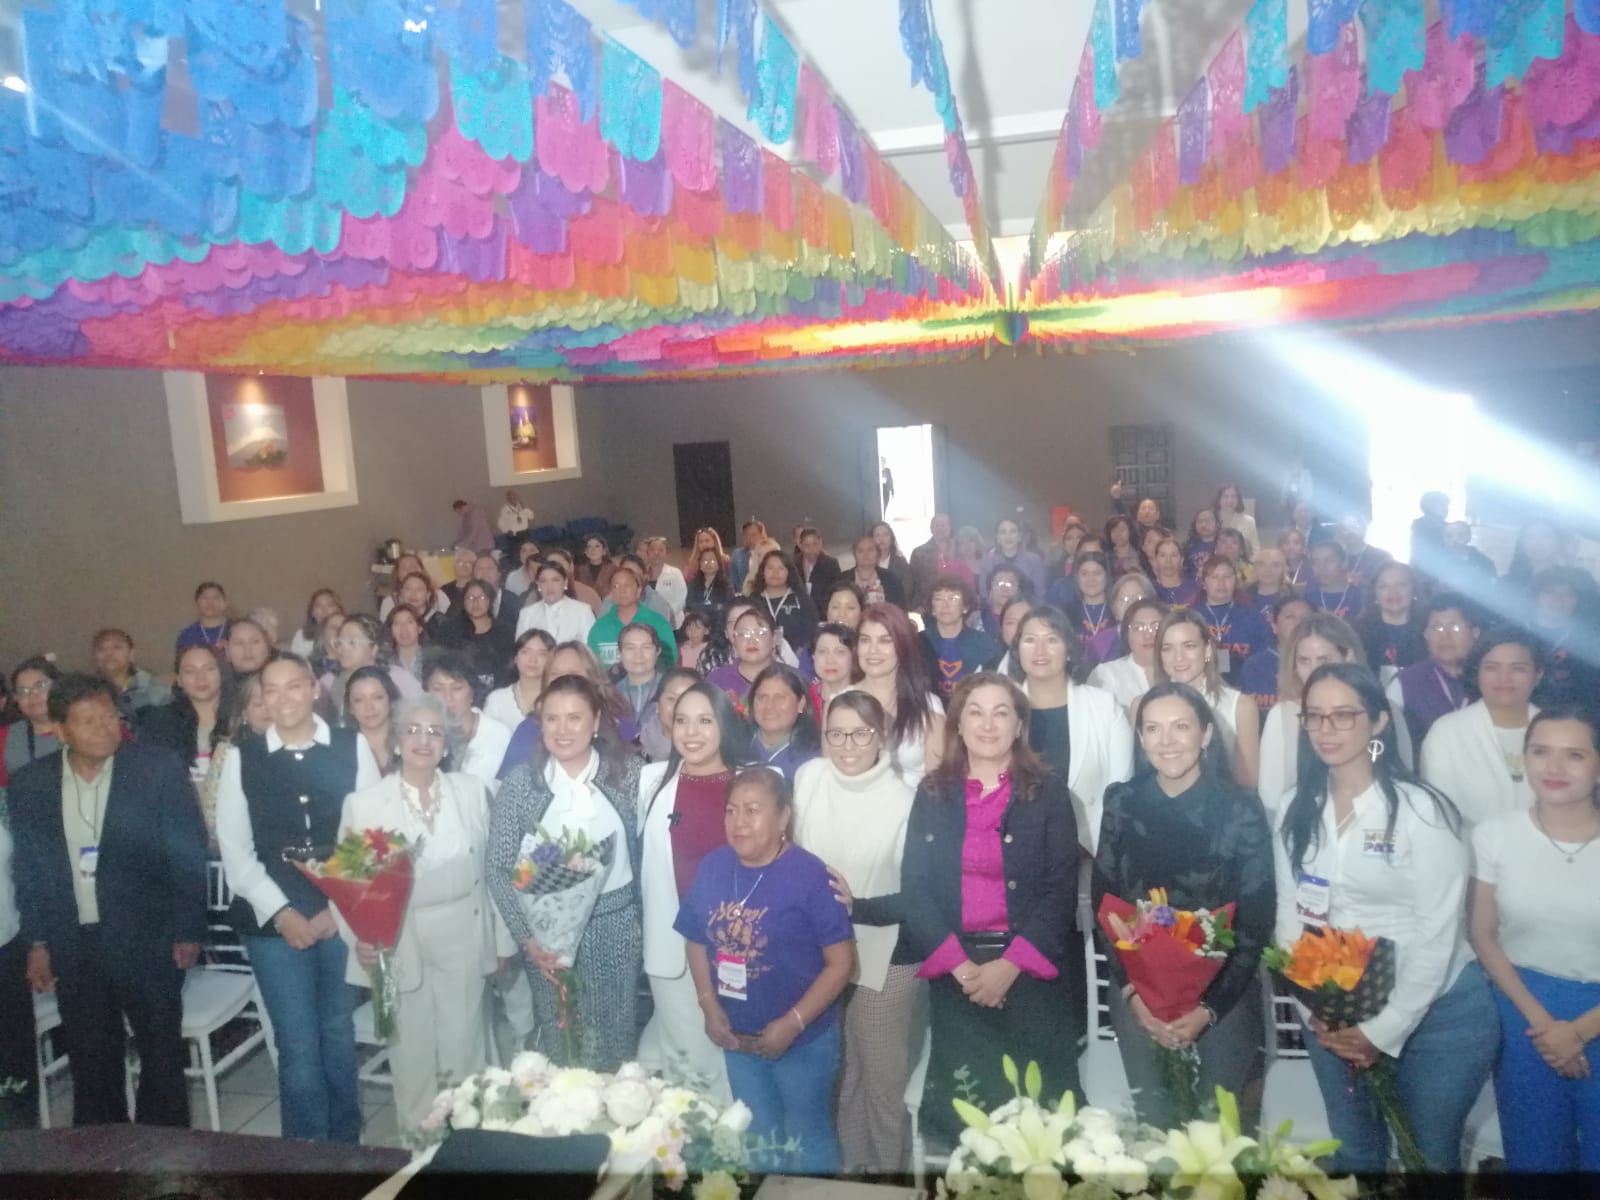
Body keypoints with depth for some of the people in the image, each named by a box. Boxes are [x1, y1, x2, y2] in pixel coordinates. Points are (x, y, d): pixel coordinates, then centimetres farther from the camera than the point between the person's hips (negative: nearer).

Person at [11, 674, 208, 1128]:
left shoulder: (158, 769, -10)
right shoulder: (28, 785, 0)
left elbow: (188, 853, -8)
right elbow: (28, 868, 8)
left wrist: (188, 930, -9)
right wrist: (36, 942, 6)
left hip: (147, 939, -3)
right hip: (73, 945, 3)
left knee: (162, 1054, 10)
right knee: (91, 1061, 16)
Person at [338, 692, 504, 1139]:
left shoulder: (473, 791, -1)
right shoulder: (363, 803, -6)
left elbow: (490, 869, 4)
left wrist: (502, 941, 6)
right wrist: (360, 938, -19)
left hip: (463, 944, 1)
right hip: (399, 947, -1)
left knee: (465, 1053, 11)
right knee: (412, 1058, 14)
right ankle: (418, 1144, 36)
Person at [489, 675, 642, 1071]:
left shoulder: (627, 772, -7)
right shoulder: (520, 781, -9)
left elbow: (643, 850, 1)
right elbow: (498, 869, -5)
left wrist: (647, 924, 4)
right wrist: (526, 938, -12)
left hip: (615, 925, 1)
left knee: (617, 1041, 14)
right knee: (558, 1043, 13)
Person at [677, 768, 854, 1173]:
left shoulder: (809, 874, -20)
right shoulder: (712, 867, -5)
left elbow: (841, 962, -19)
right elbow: (697, 942, 5)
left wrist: (793, 1023, -21)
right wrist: (710, 1006, -7)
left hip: (803, 1038, -4)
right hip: (738, 1036, 5)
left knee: (807, 1134, 18)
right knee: (757, 1135, 25)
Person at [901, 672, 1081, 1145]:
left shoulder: (1048, 791, 1)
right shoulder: (932, 793, 6)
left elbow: (1061, 888, -4)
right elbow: (914, 887, 0)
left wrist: (1010, 965, -13)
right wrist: (961, 966, -10)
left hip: (1031, 972, -1)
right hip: (955, 974, 1)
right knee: (958, 1101, 6)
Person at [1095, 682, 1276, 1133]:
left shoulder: (1241, 811, -9)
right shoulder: (1121, 803, -3)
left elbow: (1257, 920, -7)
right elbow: (1103, 904, -1)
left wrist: (1209, 1006, -12)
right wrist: (1133, 993, -9)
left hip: (1223, 994, -2)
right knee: (1152, 1121, 13)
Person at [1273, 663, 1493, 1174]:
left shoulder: (1422, 810, -16)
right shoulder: (1295, 812, -2)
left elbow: (1437, 932, -16)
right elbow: (1290, 913, 2)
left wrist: (1385, 1029, -14)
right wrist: (1316, 1012, -5)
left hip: (1435, 1012, -4)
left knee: (1430, 1155, 12)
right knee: (1353, 1154, 18)